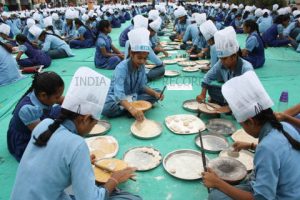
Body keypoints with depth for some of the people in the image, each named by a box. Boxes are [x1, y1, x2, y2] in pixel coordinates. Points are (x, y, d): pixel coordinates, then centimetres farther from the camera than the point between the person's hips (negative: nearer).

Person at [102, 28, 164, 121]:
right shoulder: (121, 68, -28)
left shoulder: (141, 66, -9)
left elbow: (142, 86, 0)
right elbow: (119, 94, -41)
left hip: (133, 96, 6)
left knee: (156, 94, -7)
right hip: (116, 98, -6)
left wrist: (155, 93, -19)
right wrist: (132, 109, -57)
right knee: (107, 109, -37)